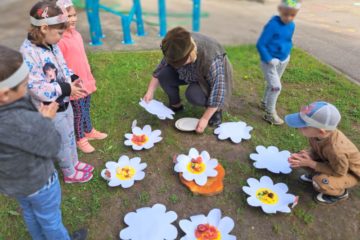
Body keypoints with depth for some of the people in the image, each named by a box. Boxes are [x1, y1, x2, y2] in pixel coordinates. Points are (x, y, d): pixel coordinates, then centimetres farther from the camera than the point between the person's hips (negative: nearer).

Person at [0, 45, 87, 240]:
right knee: (50, 219, 21)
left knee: (29, 213, 32)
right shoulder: (24, 123, -42)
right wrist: (46, 120, -12)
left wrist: (40, 117, -16)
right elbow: (52, 147, -24)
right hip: (37, 182, -7)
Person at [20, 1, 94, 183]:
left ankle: (74, 163, 48)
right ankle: (70, 173, 35)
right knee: (63, 142, 12)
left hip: (64, 102, 8)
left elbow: (63, 68, 11)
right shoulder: (28, 53, -28)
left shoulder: (51, 45, -3)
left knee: (70, 135, 24)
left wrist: (73, 80, -8)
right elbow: (37, 88, -29)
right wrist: (67, 89, -25)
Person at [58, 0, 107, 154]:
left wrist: (90, 78, 15)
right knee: (78, 112, 9)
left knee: (86, 109, 23)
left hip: (85, 81, 7)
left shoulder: (76, 34, 3)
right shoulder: (60, 41, -23)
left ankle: (89, 131, 44)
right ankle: (80, 139, 29)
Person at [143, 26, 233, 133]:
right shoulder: (176, 51, -25)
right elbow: (160, 68, -10)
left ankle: (216, 109, -3)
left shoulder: (211, 60, -40)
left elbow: (218, 91, -33)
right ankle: (175, 105, 5)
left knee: (193, 94, -35)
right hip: (190, 74, 5)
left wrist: (205, 118, -30)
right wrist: (150, 92, -15)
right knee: (164, 74, -20)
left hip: (210, 80, -4)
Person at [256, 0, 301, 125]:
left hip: (283, 60, 7)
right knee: (276, 87, -11)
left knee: (272, 84, 21)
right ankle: (270, 114, 4)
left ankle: (265, 103, 43)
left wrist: (287, 55, 5)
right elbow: (260, 45, -22)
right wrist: (269, 59, -25)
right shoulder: (272, 25, -23)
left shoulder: (291, 25, -1)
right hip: (269, 61, -7)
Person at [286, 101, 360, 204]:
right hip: (331, 162, 6)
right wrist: (303, 155, -25)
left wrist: (310, 163, -29)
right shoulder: (317, 134, -24)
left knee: (319, 182, -28)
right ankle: (316, 174, 17)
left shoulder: (335, 149, -43)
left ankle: (341, 193, 4)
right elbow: (315, 151, -4)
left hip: (350, 173, -6)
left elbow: (339, 172, -27)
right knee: (303, 158, -10)